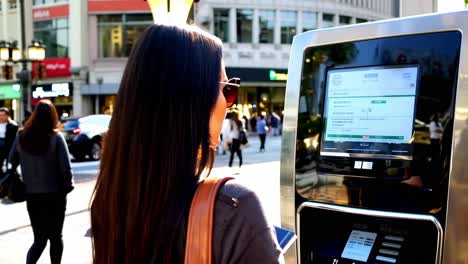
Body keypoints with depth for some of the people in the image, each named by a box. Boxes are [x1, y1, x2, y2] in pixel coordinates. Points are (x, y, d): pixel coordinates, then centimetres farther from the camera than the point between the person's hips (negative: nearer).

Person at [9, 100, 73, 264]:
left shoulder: (21, 136, -2)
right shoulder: (56, 137, -14)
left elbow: (12, 161, 6)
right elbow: (65, 167, -14)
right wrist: (67, 185, 3)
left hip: (31, 195, 3)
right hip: (54, 194, -3)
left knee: (39, 239, 13)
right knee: (55, 237, 15)